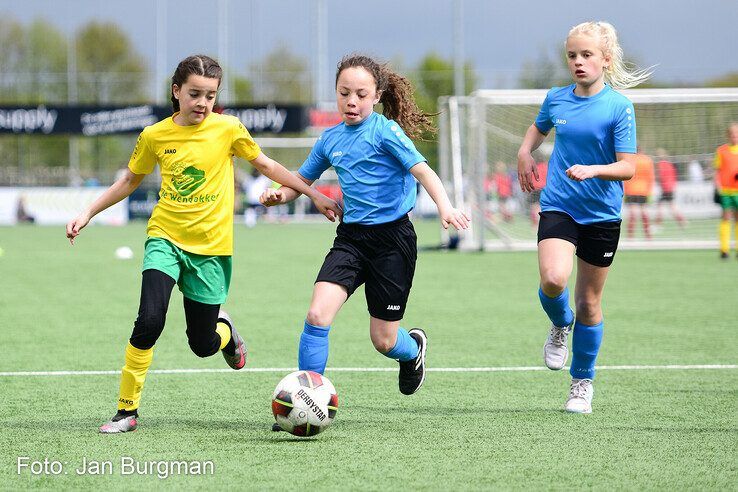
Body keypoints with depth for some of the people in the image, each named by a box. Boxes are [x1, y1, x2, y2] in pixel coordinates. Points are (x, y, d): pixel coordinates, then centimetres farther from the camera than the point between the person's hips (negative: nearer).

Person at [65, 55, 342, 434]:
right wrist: (87, 214, 11)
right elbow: (129, 180, 15)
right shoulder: (155, 136, -1)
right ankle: (127, 410, -9)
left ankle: (224, 330, 43)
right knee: (149, 322, -22)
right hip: (165, 240, 0)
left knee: (203, 345, 4)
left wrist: (314, 195, 12)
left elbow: (265, 165, 10)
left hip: (211, 248, 0)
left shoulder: (227, 129, -4)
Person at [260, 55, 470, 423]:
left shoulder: (385, 131, -10)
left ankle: (413, 348, 41)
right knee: (318, 314, -17)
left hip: (392, 238, -4)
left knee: (383, 340, 4)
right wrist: (279, 195, -3)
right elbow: (302, 180, 19)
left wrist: (444, 206, -37)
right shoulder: (331, 139, 8)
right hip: (351, 237, 4)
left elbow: (422, 170, -19)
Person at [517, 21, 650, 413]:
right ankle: (560, 325, 11)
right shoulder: (556, 99, 3)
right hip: (558, 206, 2)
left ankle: (583, 381, 25)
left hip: (602, 215, -2)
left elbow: (628, 167, -13)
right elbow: (539, 127, 28)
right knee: (553, 279, -24)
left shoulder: (619, 107, -9)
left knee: (589, 301, 6)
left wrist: (591, 170, -29)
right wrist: (525, 152, 10)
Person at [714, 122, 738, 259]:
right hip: (725, 190, -1)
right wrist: (718, 185, -8)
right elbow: (717, 170, 5)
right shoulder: (721, 150, 4)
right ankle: (724, 249, -4)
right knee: (726, 217, -5)